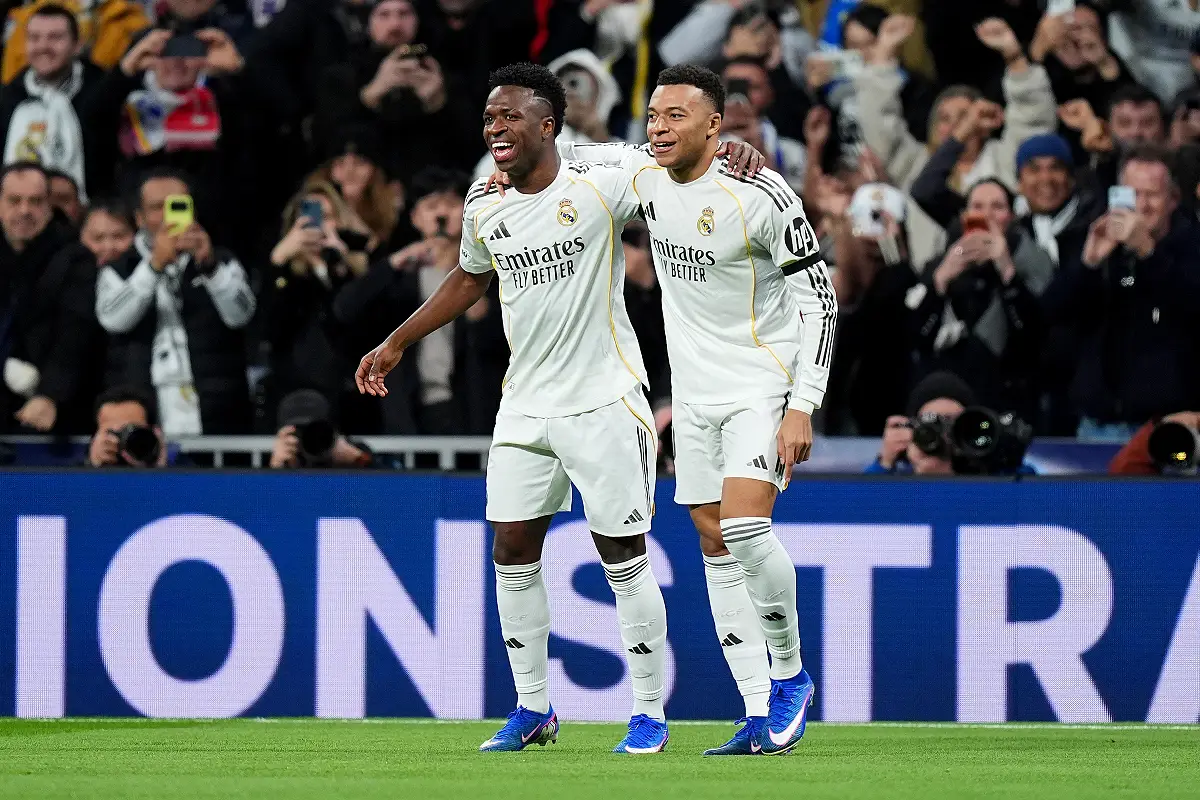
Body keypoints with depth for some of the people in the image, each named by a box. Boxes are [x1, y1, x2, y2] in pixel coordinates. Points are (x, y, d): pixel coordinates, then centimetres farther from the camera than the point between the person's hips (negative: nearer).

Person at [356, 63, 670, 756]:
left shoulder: (601, 188, -12)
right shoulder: (485, 209, 6)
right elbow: (469, 279, 25)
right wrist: (396, 345, 29)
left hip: (604, 400, -6)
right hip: (525, 406, 6)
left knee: (625, 557, -1)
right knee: (512, 550, 4)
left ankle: (650, 714, 9)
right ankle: (534, 710, 17)